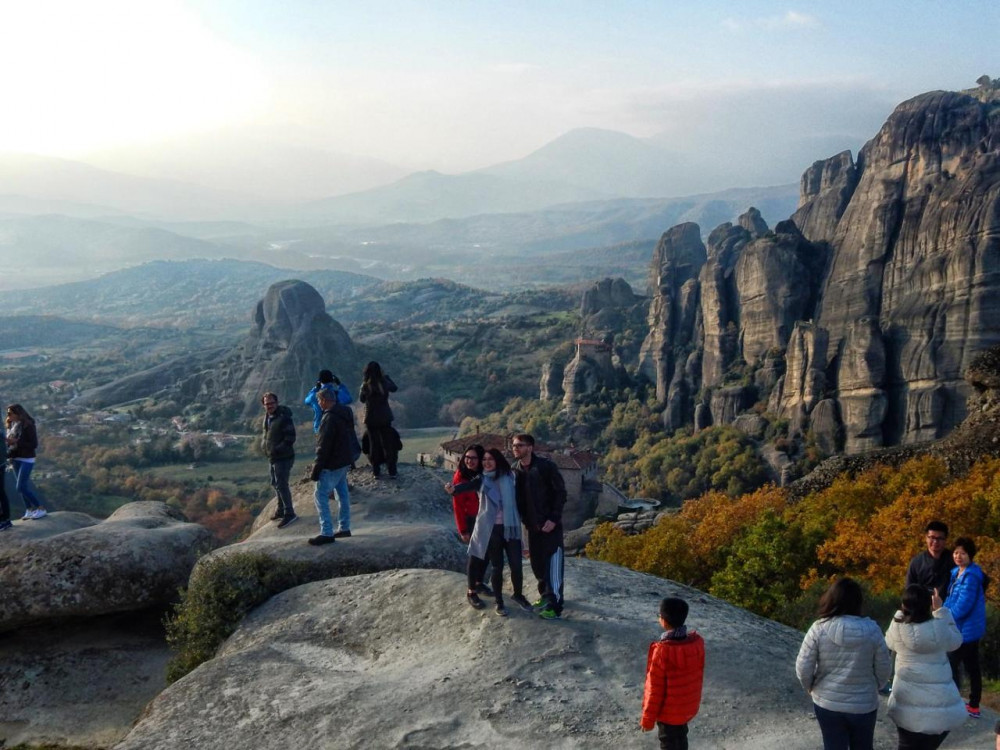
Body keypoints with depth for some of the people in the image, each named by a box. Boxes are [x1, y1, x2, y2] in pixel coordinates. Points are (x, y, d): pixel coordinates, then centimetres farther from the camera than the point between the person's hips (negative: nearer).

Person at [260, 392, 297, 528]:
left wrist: (276, 449, -22)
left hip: (283, 457, -9)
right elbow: (264, 432, 22)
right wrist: (264, 446, 6)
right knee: (275, 484, 19)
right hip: (272, 457, 9)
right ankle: (281, 510, 33)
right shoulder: (267, 417, 7)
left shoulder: (284, 417, -20)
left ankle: (289, 513, -2)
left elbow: (290, 439, -22)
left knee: (281, 484, -10)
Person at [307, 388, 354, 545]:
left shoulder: (329, 418, -21)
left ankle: (326, 533, -10)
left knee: (320, 496, -7)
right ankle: (344, 528, 21)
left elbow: (323, 446, -22)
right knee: (343, 494, 15)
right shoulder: (344, 414, 9)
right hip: (344, 461, 10)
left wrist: (316, 469, -18)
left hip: (332, 464, -10)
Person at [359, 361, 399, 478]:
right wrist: (386, 376, 20)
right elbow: (394, 388, 11)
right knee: (388, 444, 9)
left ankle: (376, 471, 14)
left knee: (373, 444, 11)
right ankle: (392, 471, 10)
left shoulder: (365, 386, -13)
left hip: (371, 419, 0)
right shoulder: (384, 383, -11)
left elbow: (362, 399, 4)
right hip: (385, 418, 1)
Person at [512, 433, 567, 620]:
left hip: (550, 524, -6)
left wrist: (554, 518, -17)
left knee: (552, 564, -6)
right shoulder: (515, 471, 4)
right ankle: (546, 596, 30)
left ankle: (554, 606, -3)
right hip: (532, 526, 6)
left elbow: (561, 493, -12)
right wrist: (524, 519, 4)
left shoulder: (546, 466, -13)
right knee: (537, 564, 13)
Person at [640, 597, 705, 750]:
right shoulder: (697, 641, -13)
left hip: (669, 710, -6)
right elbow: (698, 675, 3)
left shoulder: (662, 651, -31)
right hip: (689, 705, 6)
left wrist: (648, 718, -10)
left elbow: (655, 689, -22)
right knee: (680, 737, 27)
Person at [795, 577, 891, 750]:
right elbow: (883, 670, -4)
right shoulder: (872, 630, -13)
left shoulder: (819, 628, -15)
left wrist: (811, 687, 9)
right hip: (864, 705, 0)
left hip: (827, 703, 0)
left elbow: (803, 668, -11)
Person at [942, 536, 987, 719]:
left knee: (951, 667, -1)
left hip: (965, 629, -9)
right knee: (972, 667, 16)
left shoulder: (971, 576, -21)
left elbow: (963, 606, -24)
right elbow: (951, 599, 15)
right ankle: (974, 706, 26)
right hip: (968, 629, 9)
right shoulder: (957, 572, 7)